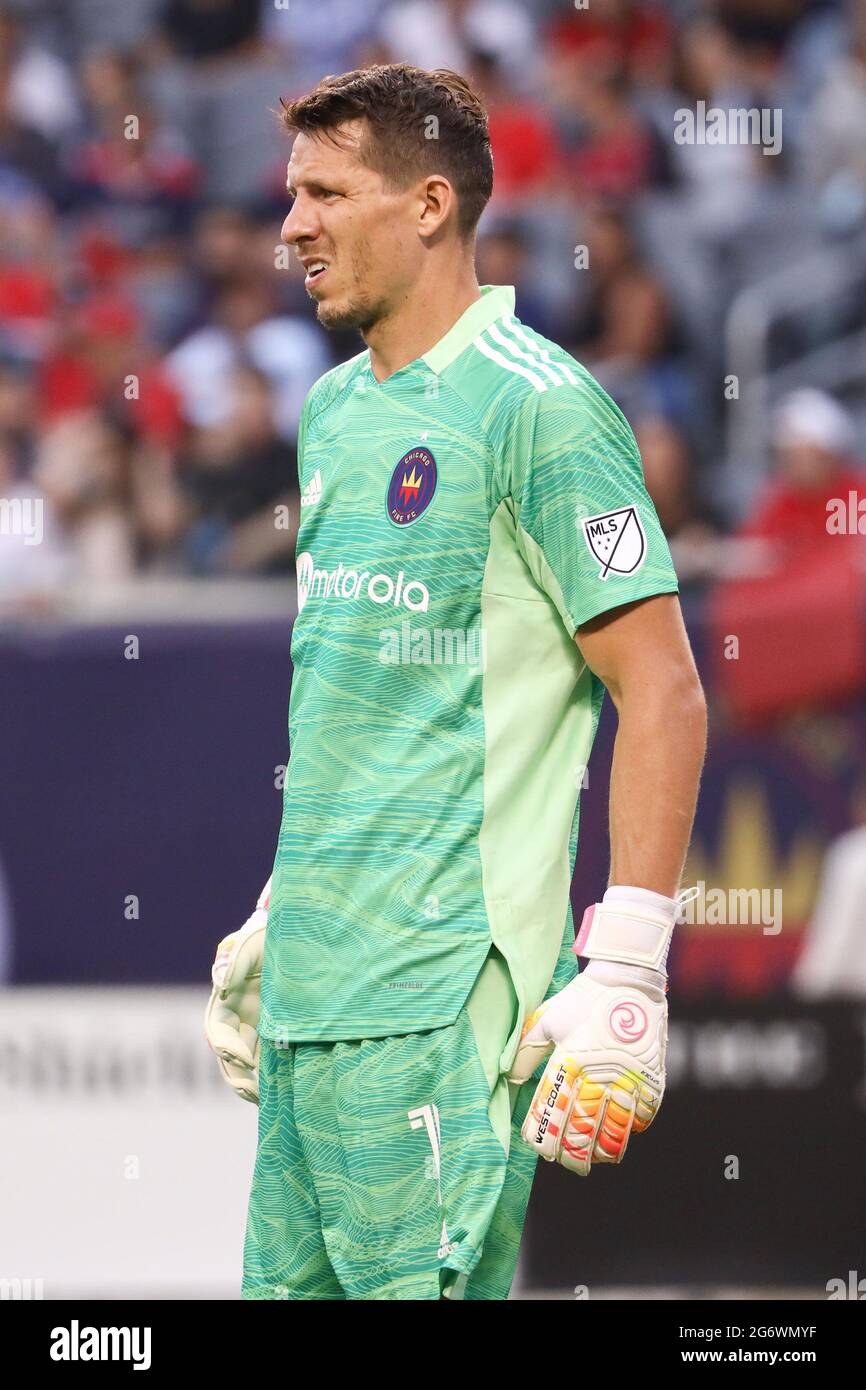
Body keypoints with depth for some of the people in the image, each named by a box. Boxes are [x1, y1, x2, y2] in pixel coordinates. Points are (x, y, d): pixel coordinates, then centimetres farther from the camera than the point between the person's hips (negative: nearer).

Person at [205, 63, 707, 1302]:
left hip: (440, 998, -8)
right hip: (319, 986, 8)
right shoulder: (335, 412, 17)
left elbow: (663, 693, -12)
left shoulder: (537, 407, -9)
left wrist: (623, 972, -18)